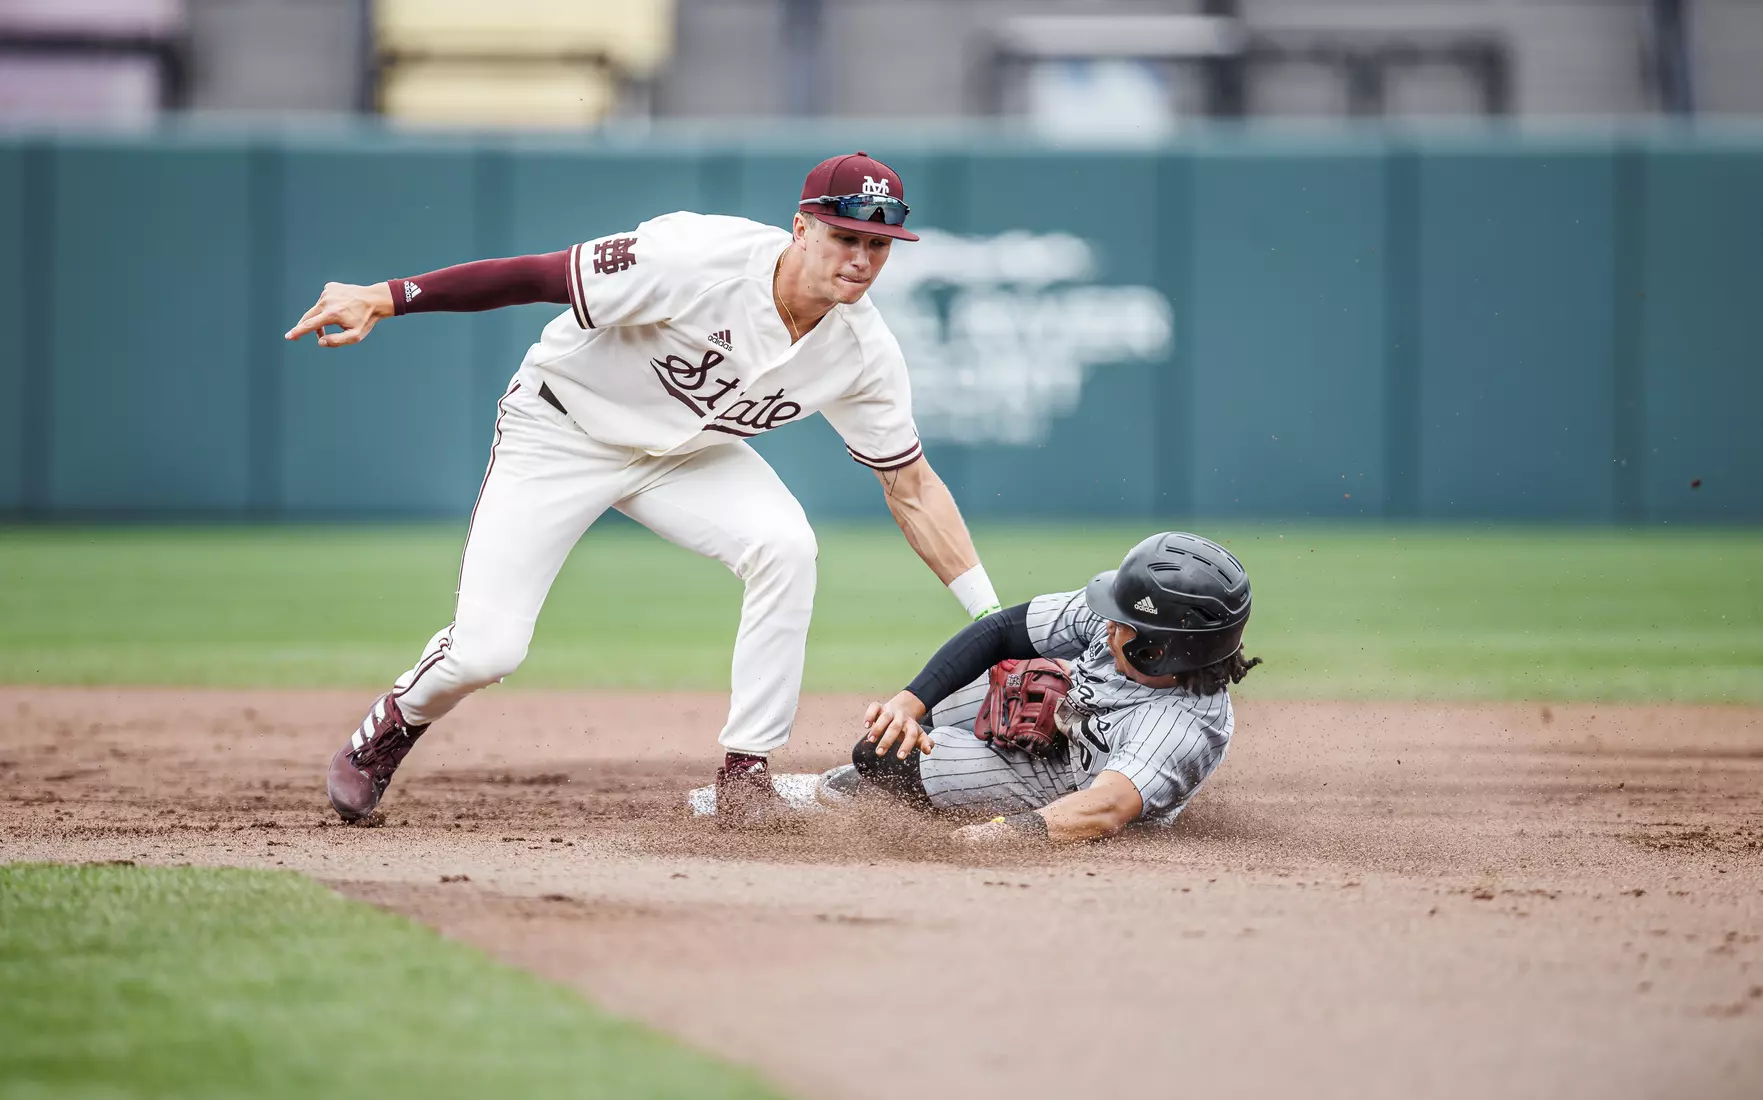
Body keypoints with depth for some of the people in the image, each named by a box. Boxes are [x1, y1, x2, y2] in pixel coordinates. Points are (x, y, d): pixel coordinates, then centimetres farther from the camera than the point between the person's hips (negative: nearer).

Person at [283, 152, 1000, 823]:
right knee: (485, 650, -11)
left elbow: (911, 488, -5)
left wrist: (992, 617, -11)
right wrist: (385, 299, -32)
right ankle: (393, 727, 25)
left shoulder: (865, 351, -16)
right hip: (560, 431, -4)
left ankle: (746, 770, -11)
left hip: (686, 452, 4)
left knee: (785, 545, -25)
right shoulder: (702, 259, -33)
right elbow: (540, 277, -28)